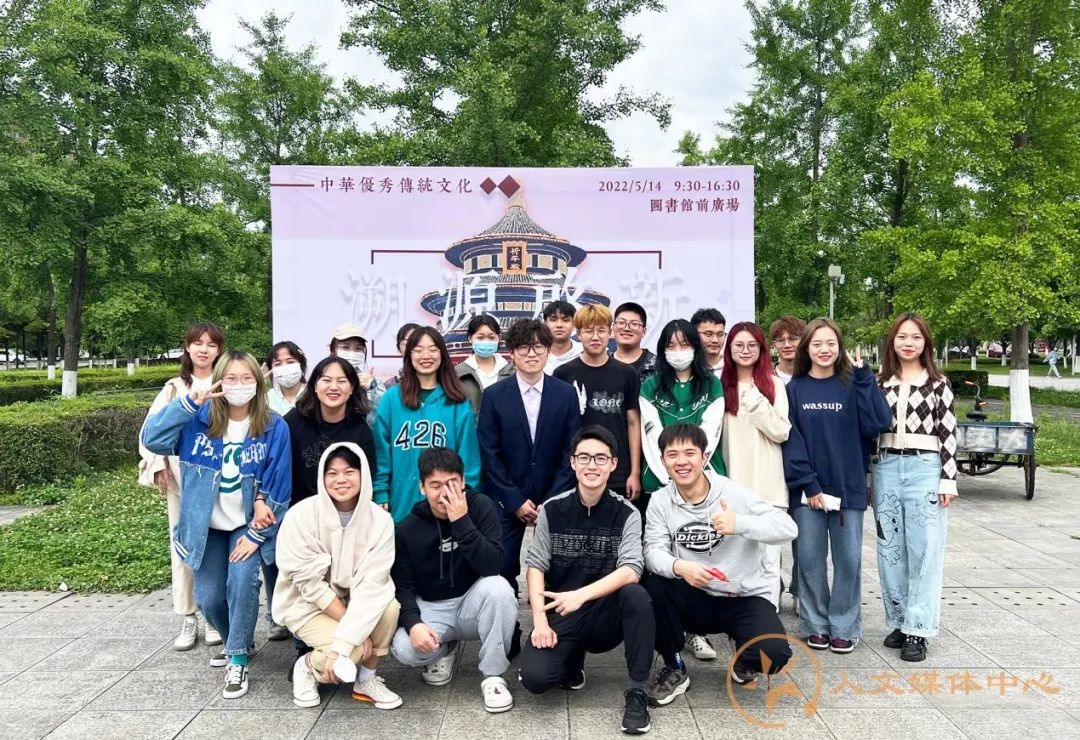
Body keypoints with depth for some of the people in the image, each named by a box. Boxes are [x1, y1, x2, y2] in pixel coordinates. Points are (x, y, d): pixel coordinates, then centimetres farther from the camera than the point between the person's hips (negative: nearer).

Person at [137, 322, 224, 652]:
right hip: (180, 479, 3)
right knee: (182, 547, 6)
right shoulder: (174, 388, 10)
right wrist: (157, 465, -3)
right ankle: (188, 618, 16)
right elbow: (151, 429, 8)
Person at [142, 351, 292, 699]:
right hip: (209, 526, 3)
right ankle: (239, 640, 33)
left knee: (242, 581, -23)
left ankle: (238, 660, -6)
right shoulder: (200, 419, -8)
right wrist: (188, 403, -31)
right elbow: (152, 439, -20)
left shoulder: (274, 428, -13)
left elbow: (279, 486, -11)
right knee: (208, 598, 3)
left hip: (248, 525, -2)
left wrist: (257, 534, -12)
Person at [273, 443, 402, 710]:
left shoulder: (380, 520, -17)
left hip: (354, 600, 3)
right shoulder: (302, 515, -21)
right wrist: (354, 629, -21)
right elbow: (309, 583, -19)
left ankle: (366, 680, -3)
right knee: (354, 651, -26)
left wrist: (341, 644, -31)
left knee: (389, 608, -28)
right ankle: (307, 666, 7)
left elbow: (371, 584, -21)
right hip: (305, 603, -3)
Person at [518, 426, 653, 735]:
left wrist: (581, 596, -31)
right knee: (534, 678, -25)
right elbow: (535, 566, -2)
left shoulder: (626, 513, -6)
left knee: (636, 595, -33)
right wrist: (540, 621, -14)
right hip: (560, 616, 1)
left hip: (606, 616, -1)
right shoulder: (552, 510, -2)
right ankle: (572, 660, 13)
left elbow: (630, 570, -18)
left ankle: (636, 692, -16)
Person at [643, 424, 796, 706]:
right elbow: (654, 551, -15)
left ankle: (744, 661, 13)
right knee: (655, 587, -27)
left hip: (745, 598, -2)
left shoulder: (734, 494, -13)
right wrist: (679, 567, -39)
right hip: (696, 599, 2)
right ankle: (675, 669, -2)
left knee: (773, 653, -28)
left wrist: (739, 523, -39)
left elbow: (788, 527, -21)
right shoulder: (660, 501, -4)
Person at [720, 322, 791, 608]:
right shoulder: (722, 385, 9)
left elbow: (782, 432, -4)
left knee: (768, 559, -1)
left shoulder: (774, 384, 4)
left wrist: (755, 401, -11)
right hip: (732, 483, 2)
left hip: (767, 484, -2)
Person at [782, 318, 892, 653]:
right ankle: (816, 625, 19)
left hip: (848, 487, 0)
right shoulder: (794, 389, 4)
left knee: (848, 559, 5)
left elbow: (878, 424, -9)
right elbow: (790, 439, -2)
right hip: (806, 490, 0)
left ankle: (844, 626, 19)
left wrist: (863, 377, -12)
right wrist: (808, 484, -10)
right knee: (810, 559, 5)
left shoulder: (852, 385, 4)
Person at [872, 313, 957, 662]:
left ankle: (917, 629, 5)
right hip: (887, 468, 3)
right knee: (890, 549, 9)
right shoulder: (880, 382, 8)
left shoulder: (938, 383, 1)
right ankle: (900, 621, 21)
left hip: (925, 468, -3)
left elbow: (948, 434, -1)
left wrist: (948, 479, -7)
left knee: (924, 550, -1)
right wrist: (869, 475, 7)